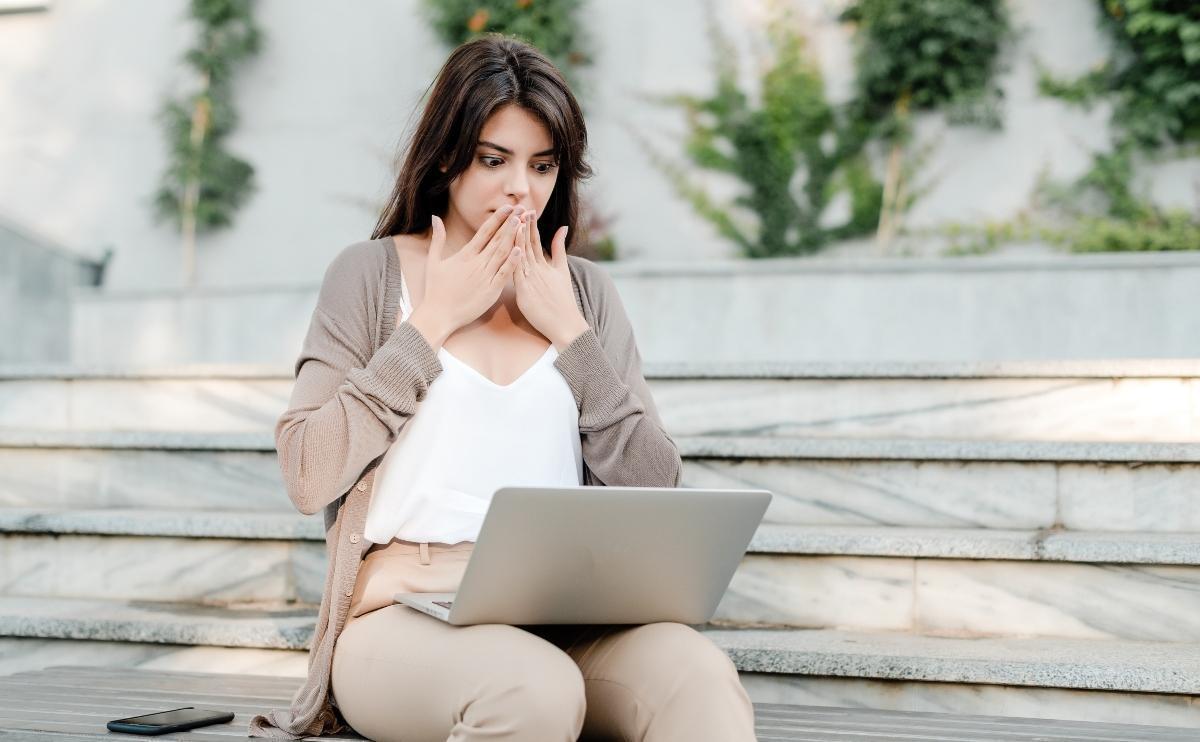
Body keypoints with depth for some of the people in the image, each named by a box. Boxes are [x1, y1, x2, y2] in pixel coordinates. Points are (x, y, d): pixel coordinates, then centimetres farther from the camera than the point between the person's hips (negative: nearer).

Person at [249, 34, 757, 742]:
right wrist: (431, 324, -4)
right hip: (405, 608, -1)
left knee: (696, 670, -32)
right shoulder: (373, 272, 7)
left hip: (561, 615, 2)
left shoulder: (586, 291, 15)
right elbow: (308, 478, -4)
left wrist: (570, 333, 0)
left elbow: (654, 490, 7)